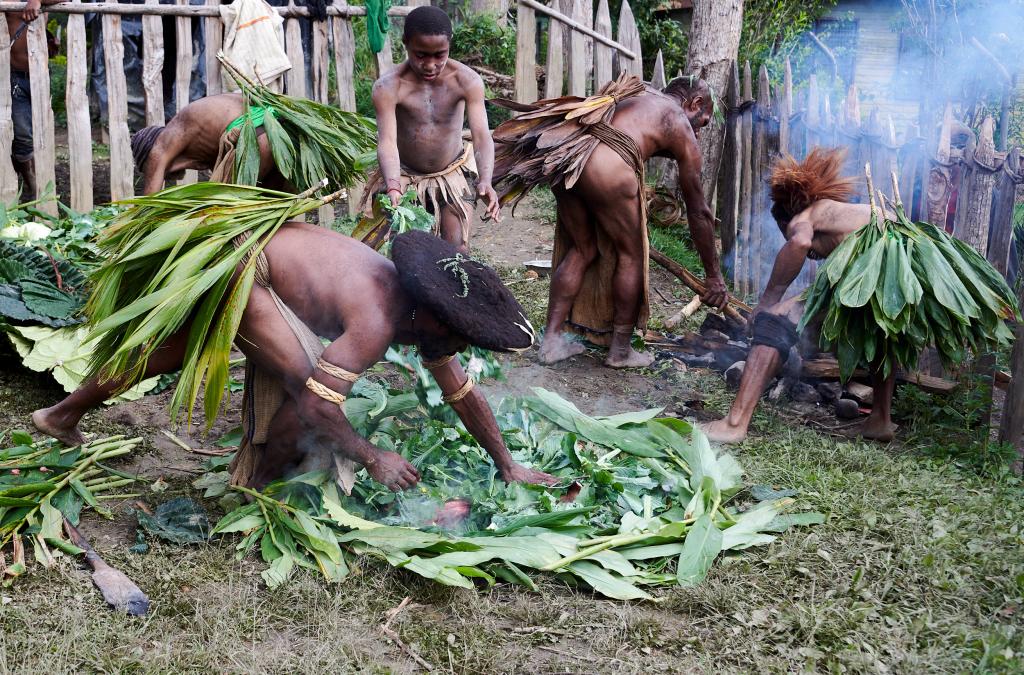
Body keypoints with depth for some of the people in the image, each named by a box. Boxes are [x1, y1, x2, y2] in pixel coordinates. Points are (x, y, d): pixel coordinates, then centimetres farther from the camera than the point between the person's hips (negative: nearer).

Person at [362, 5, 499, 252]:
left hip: (453, 175, 1)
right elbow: (387, 141, -30)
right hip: (404, 176, 0)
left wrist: (485, 181, -45)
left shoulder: (467, 81, -18)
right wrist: (393, 187, -49)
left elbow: (482, 135, -26)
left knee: (456, 248, -8)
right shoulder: (388, 86, -21)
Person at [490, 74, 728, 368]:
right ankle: (621, 351, 22)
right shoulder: (681, 127, 18)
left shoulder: (637, 93, 34)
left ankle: (552, 341, 22)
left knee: (582, 249, 22)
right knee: (631, 254, 14)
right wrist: (714, 277, 27)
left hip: (562, 154, 6)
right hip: (608, 167, -6)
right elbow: (699, 212, 21)